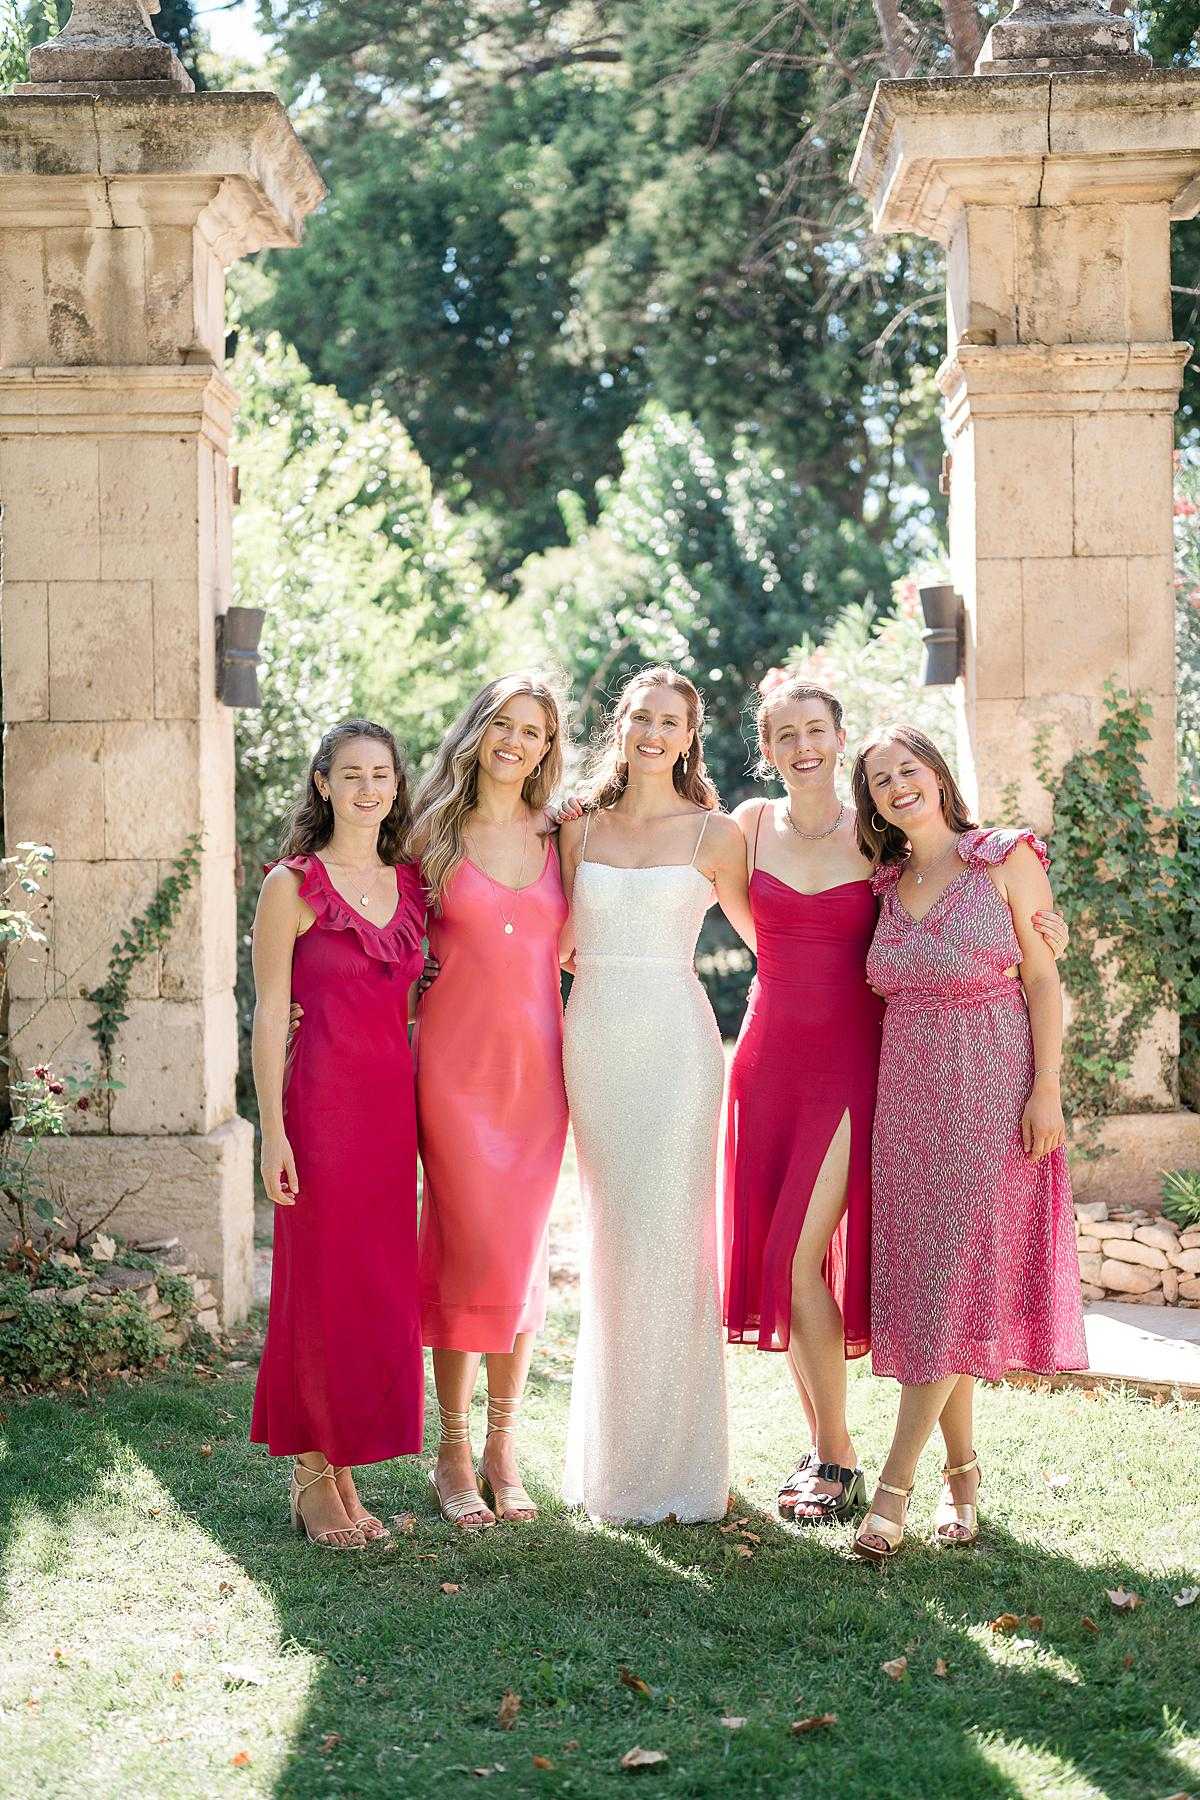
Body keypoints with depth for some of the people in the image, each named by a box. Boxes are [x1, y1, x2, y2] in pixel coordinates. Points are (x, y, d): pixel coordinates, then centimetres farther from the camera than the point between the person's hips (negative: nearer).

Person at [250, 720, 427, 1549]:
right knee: (322, 1286, -2)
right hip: (323, 1098, -5)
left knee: (381, 1289, 7)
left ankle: (346, 1471, 17)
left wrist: (424, 1113, 10)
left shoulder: (410, 886, 12)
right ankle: (313, 1477, 9)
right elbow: (270, 1014, -5)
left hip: (394, 1100, 5)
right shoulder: (293, 886, -3)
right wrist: (273, 1130, -11)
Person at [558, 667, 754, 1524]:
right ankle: (611, 1456, 16)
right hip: (594, 1041, 3)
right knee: (612, 1239, 7)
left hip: (676, 1042, -3)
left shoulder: (714, 833, 2)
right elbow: (555, 942, 16)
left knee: (669, 1239, -5)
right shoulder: (580, 828, 10)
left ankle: (672, 1462, 5)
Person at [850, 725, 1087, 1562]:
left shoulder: (1005, 860, -2)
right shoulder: (888, 885, 11)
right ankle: (962, 1470, 15)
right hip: (908, 1093, 5)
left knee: (957, 1279, -8)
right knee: (920, 1275, 4)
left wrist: (1046, 1088, -11)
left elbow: (1043, 977, -4)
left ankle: (895, 1484, -8)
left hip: (991, 1092, -5)